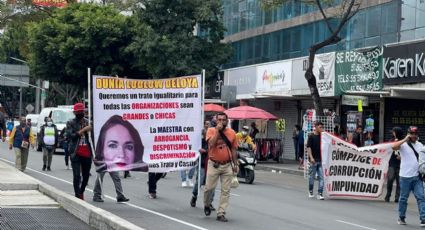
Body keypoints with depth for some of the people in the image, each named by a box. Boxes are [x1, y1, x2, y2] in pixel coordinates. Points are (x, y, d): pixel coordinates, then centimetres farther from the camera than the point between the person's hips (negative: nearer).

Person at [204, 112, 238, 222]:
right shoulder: (211, 130, -4)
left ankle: (221, 213, 5)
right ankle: (206, 205, 30)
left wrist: (235, 165, 8)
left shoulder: (232, 133, 4)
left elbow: (233, 149, 10)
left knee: (225, 191, 0)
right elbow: (211, 143, -21)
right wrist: (217, 130, -19)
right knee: (209, 187, 1)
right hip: (214, 165, -2)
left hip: (227, 166, 2)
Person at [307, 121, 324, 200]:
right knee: (312, 176, 7)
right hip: (313, 160, -4)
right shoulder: (311, 136, -5)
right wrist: (311, 157, -17)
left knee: (321, 177, -3)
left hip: (321, 160, 4)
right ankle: (310, 192, 23)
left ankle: (320, 193, -4)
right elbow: (308, 147, -9)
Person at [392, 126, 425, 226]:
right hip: (405, 176, -4)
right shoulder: (403, 144, -4)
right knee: (403, 198, 6)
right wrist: (405, 139, -22)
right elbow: (394, 147, -24)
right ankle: (401, 217, 20)